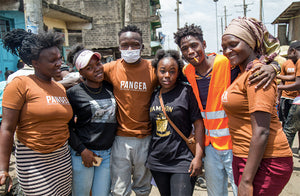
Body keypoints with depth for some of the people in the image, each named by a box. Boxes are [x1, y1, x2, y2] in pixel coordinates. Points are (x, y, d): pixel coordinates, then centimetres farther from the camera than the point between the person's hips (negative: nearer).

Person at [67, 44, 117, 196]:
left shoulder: (111, 88, 4)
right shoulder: (74, 93, -7)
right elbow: (67, 126, -3)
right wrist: (82, 150, -9)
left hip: (108, 154, 3)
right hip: (82, 153, -3)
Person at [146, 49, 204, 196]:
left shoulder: (187, 92, -8)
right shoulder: (153, 96, 6)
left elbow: (199, 123, -9)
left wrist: (198, 157, -13)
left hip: (182, 161, -5)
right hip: (157, 161, 5)